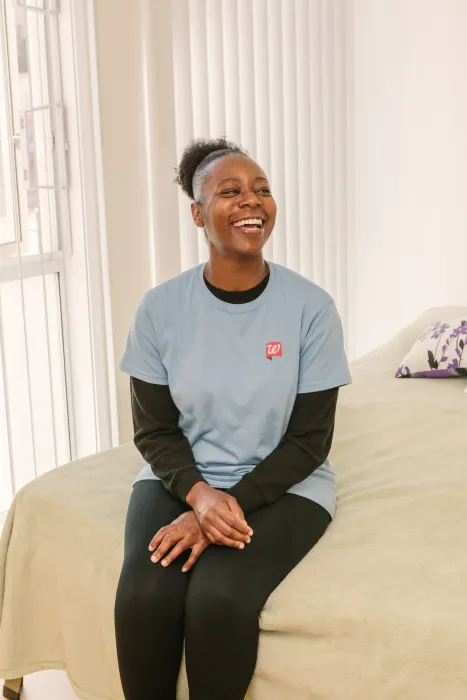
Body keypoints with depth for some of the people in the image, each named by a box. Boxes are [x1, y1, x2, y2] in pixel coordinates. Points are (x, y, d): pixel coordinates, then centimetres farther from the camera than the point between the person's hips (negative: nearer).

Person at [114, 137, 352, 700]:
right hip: (181, 478, 2)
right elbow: (154, 429, -1)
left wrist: (230, 506, -18)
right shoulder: (161, 307, -6)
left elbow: (309, 440, -7)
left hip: (282, 483, -1)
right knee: (144, 594, -25)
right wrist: (200, 494, -20)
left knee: (219, 597, -27)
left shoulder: (311, 307, -10)